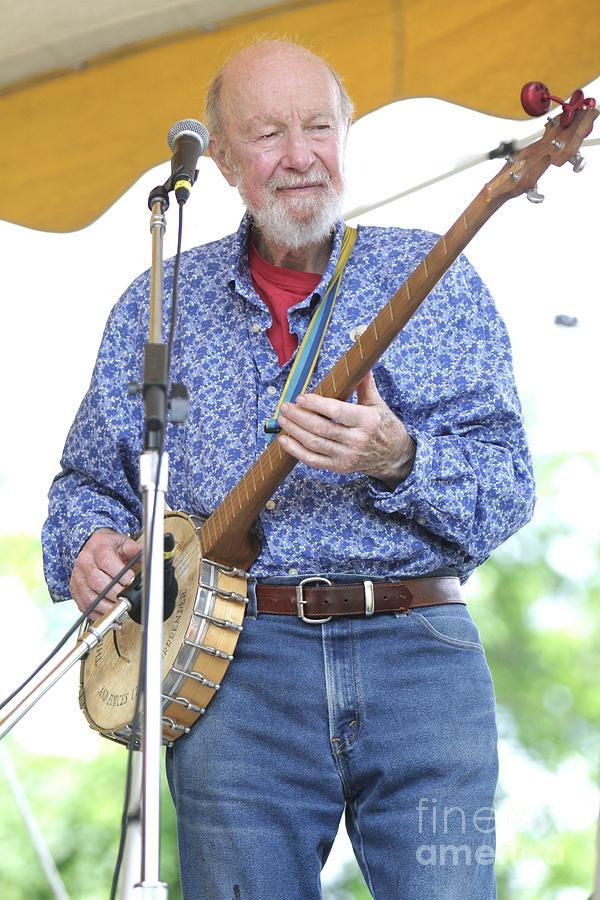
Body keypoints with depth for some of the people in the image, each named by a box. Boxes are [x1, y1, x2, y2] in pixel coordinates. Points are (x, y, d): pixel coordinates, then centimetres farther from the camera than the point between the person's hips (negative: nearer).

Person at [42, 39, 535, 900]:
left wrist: (398, 463, -17)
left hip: (417, 645, -1)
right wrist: (88, 544, -2)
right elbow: (90, 479, 20)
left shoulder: (432, 274, 8)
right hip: (235, 662, 1)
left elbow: (508, 483, 2)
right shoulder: (160, 306, 13)